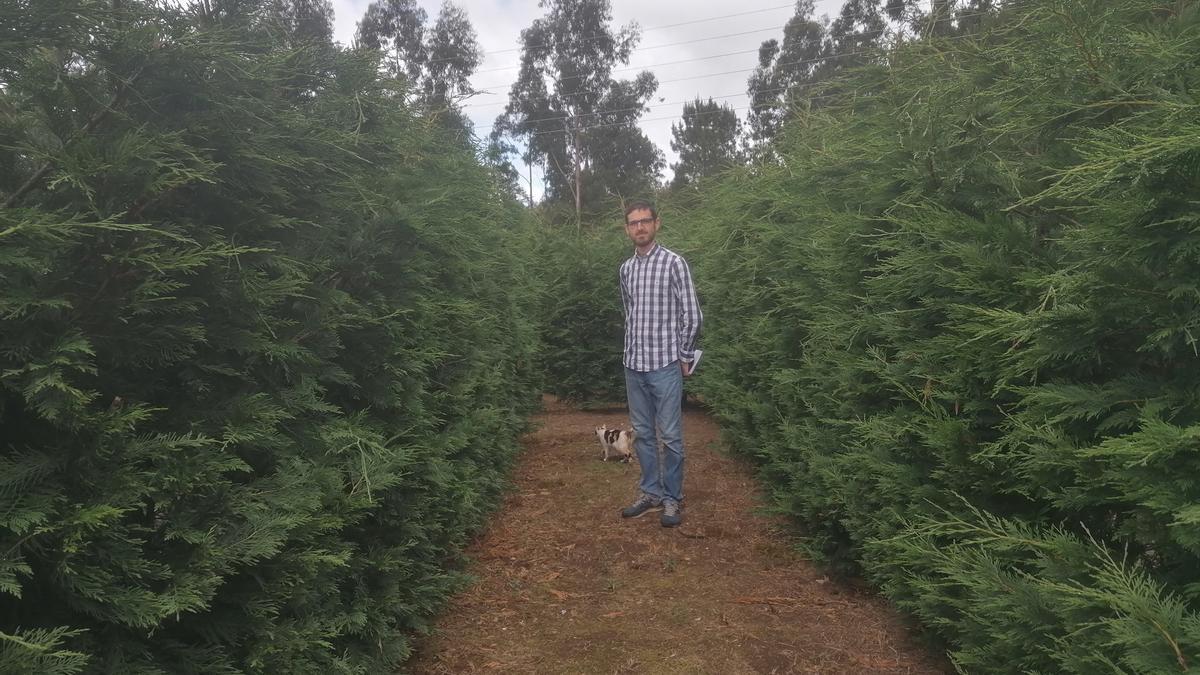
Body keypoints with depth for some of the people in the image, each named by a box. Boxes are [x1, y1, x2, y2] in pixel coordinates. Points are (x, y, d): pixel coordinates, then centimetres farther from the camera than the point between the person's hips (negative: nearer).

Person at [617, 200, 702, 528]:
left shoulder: (674, 263, -6)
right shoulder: (626, 268, 11)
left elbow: (692, 316, -6)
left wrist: (684, 356, -3)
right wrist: (634, 349, 16)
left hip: (665, 364, -6)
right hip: (633, 364, 6)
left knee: (670, 436, 0)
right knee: (643, 434, 12)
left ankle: (673, 498, 12)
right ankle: (651, 493, 23)